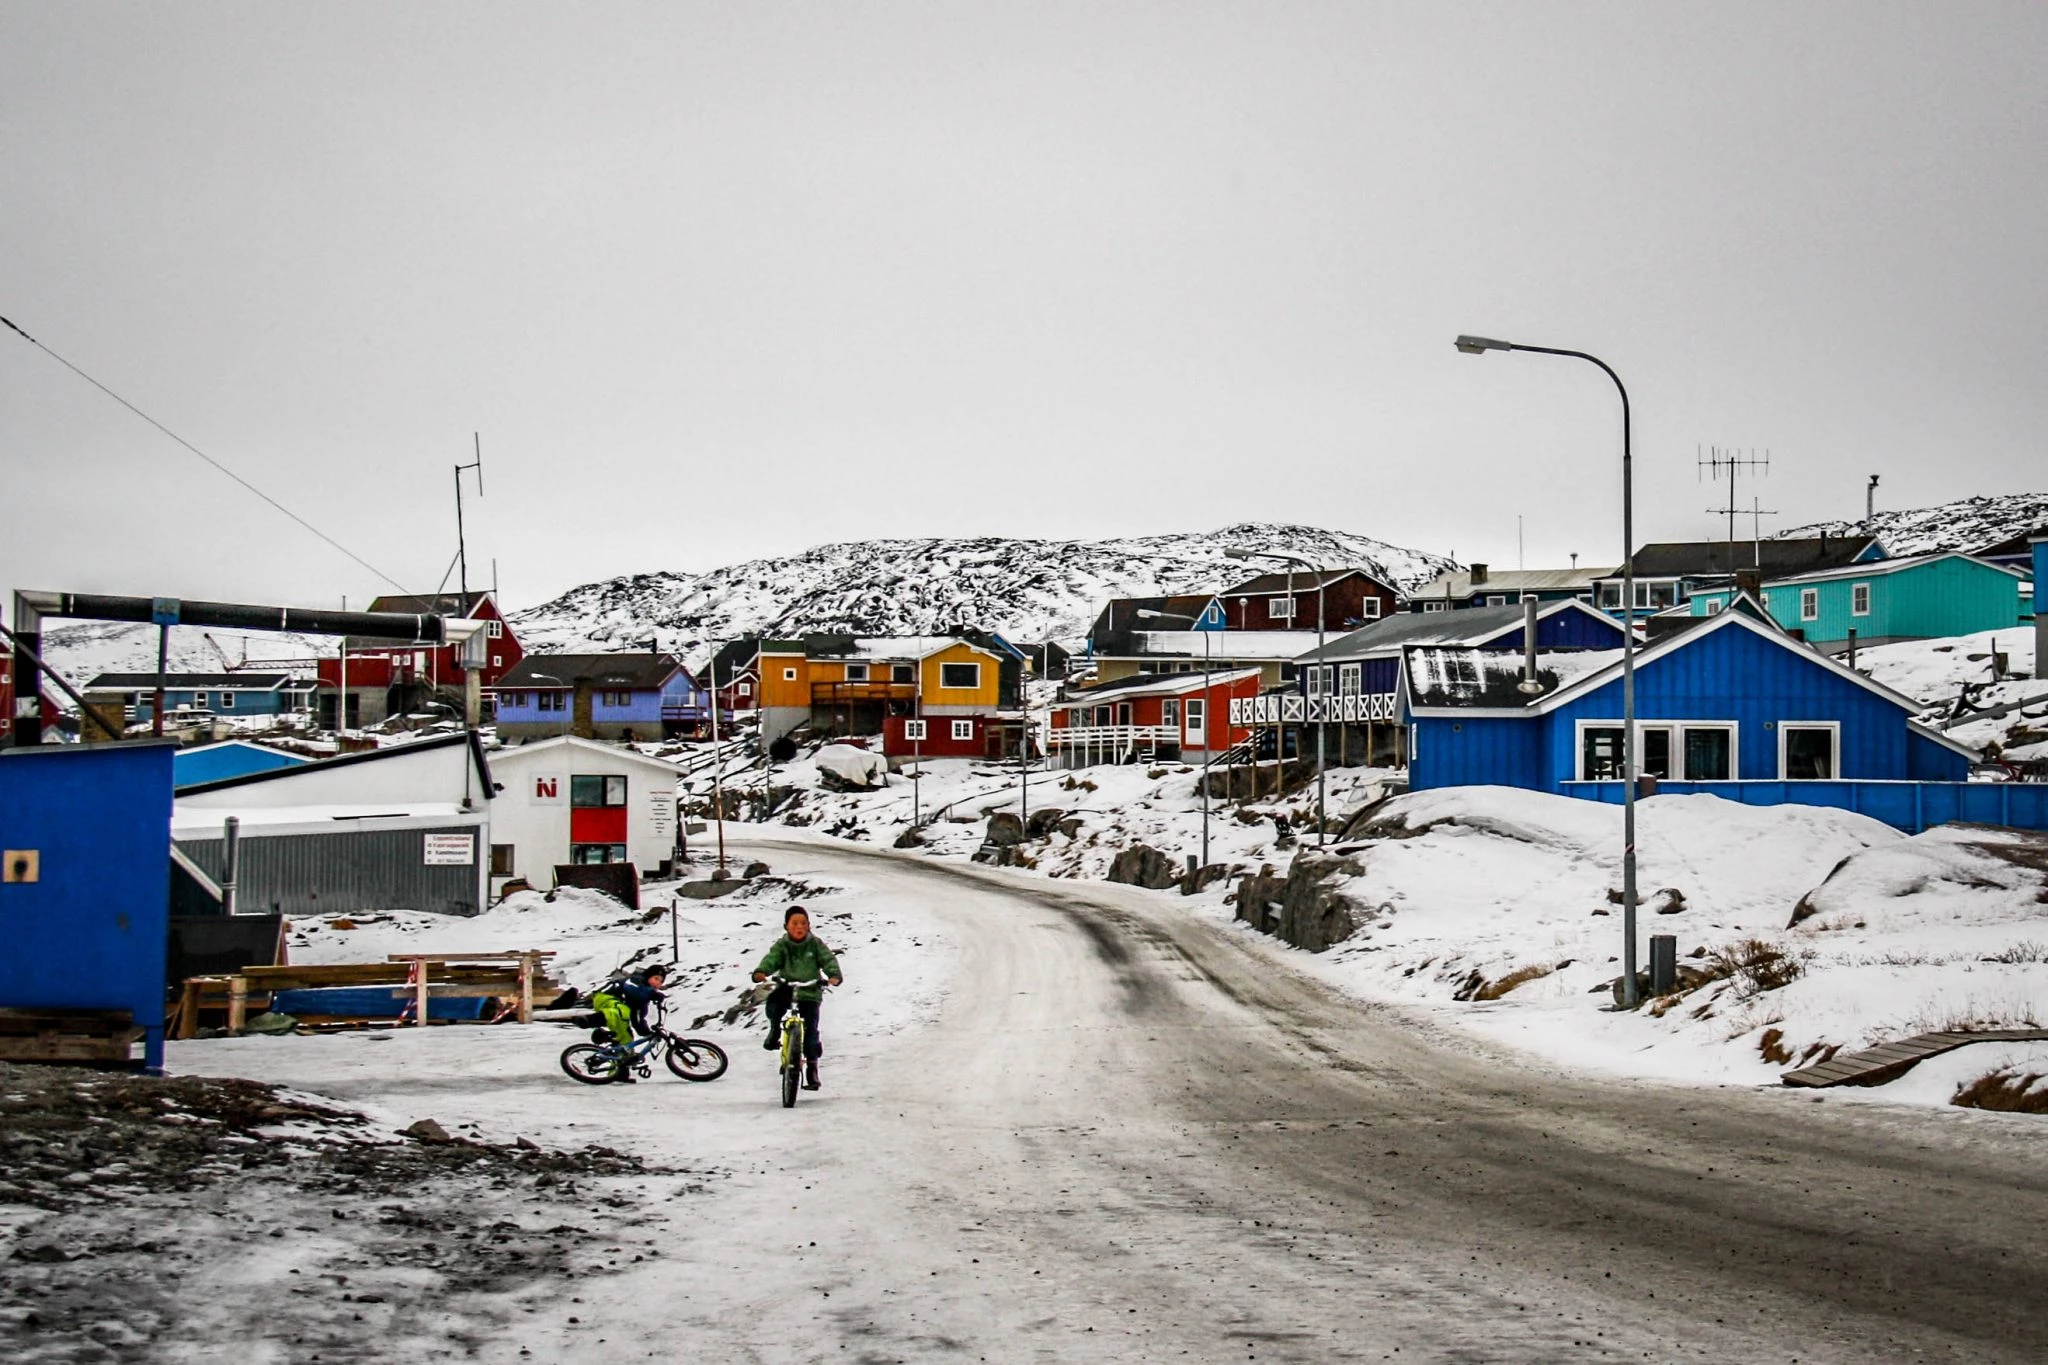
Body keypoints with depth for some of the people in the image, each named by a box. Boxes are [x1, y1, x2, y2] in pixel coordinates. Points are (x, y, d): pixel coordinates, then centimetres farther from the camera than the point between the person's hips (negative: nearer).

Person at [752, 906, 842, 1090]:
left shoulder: (815, 944, 1)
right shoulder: (781, 945, 1)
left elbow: (828, 959, -10)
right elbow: (771, 959, -14)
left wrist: (834, 975, -31)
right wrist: (761, 972, -36)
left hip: (809, 993, -1)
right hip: (786, 990, 1)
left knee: (810, 1030, -7)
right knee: (774, 1003, -31)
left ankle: (812, 1065, 7)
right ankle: (775, 1030, -3)